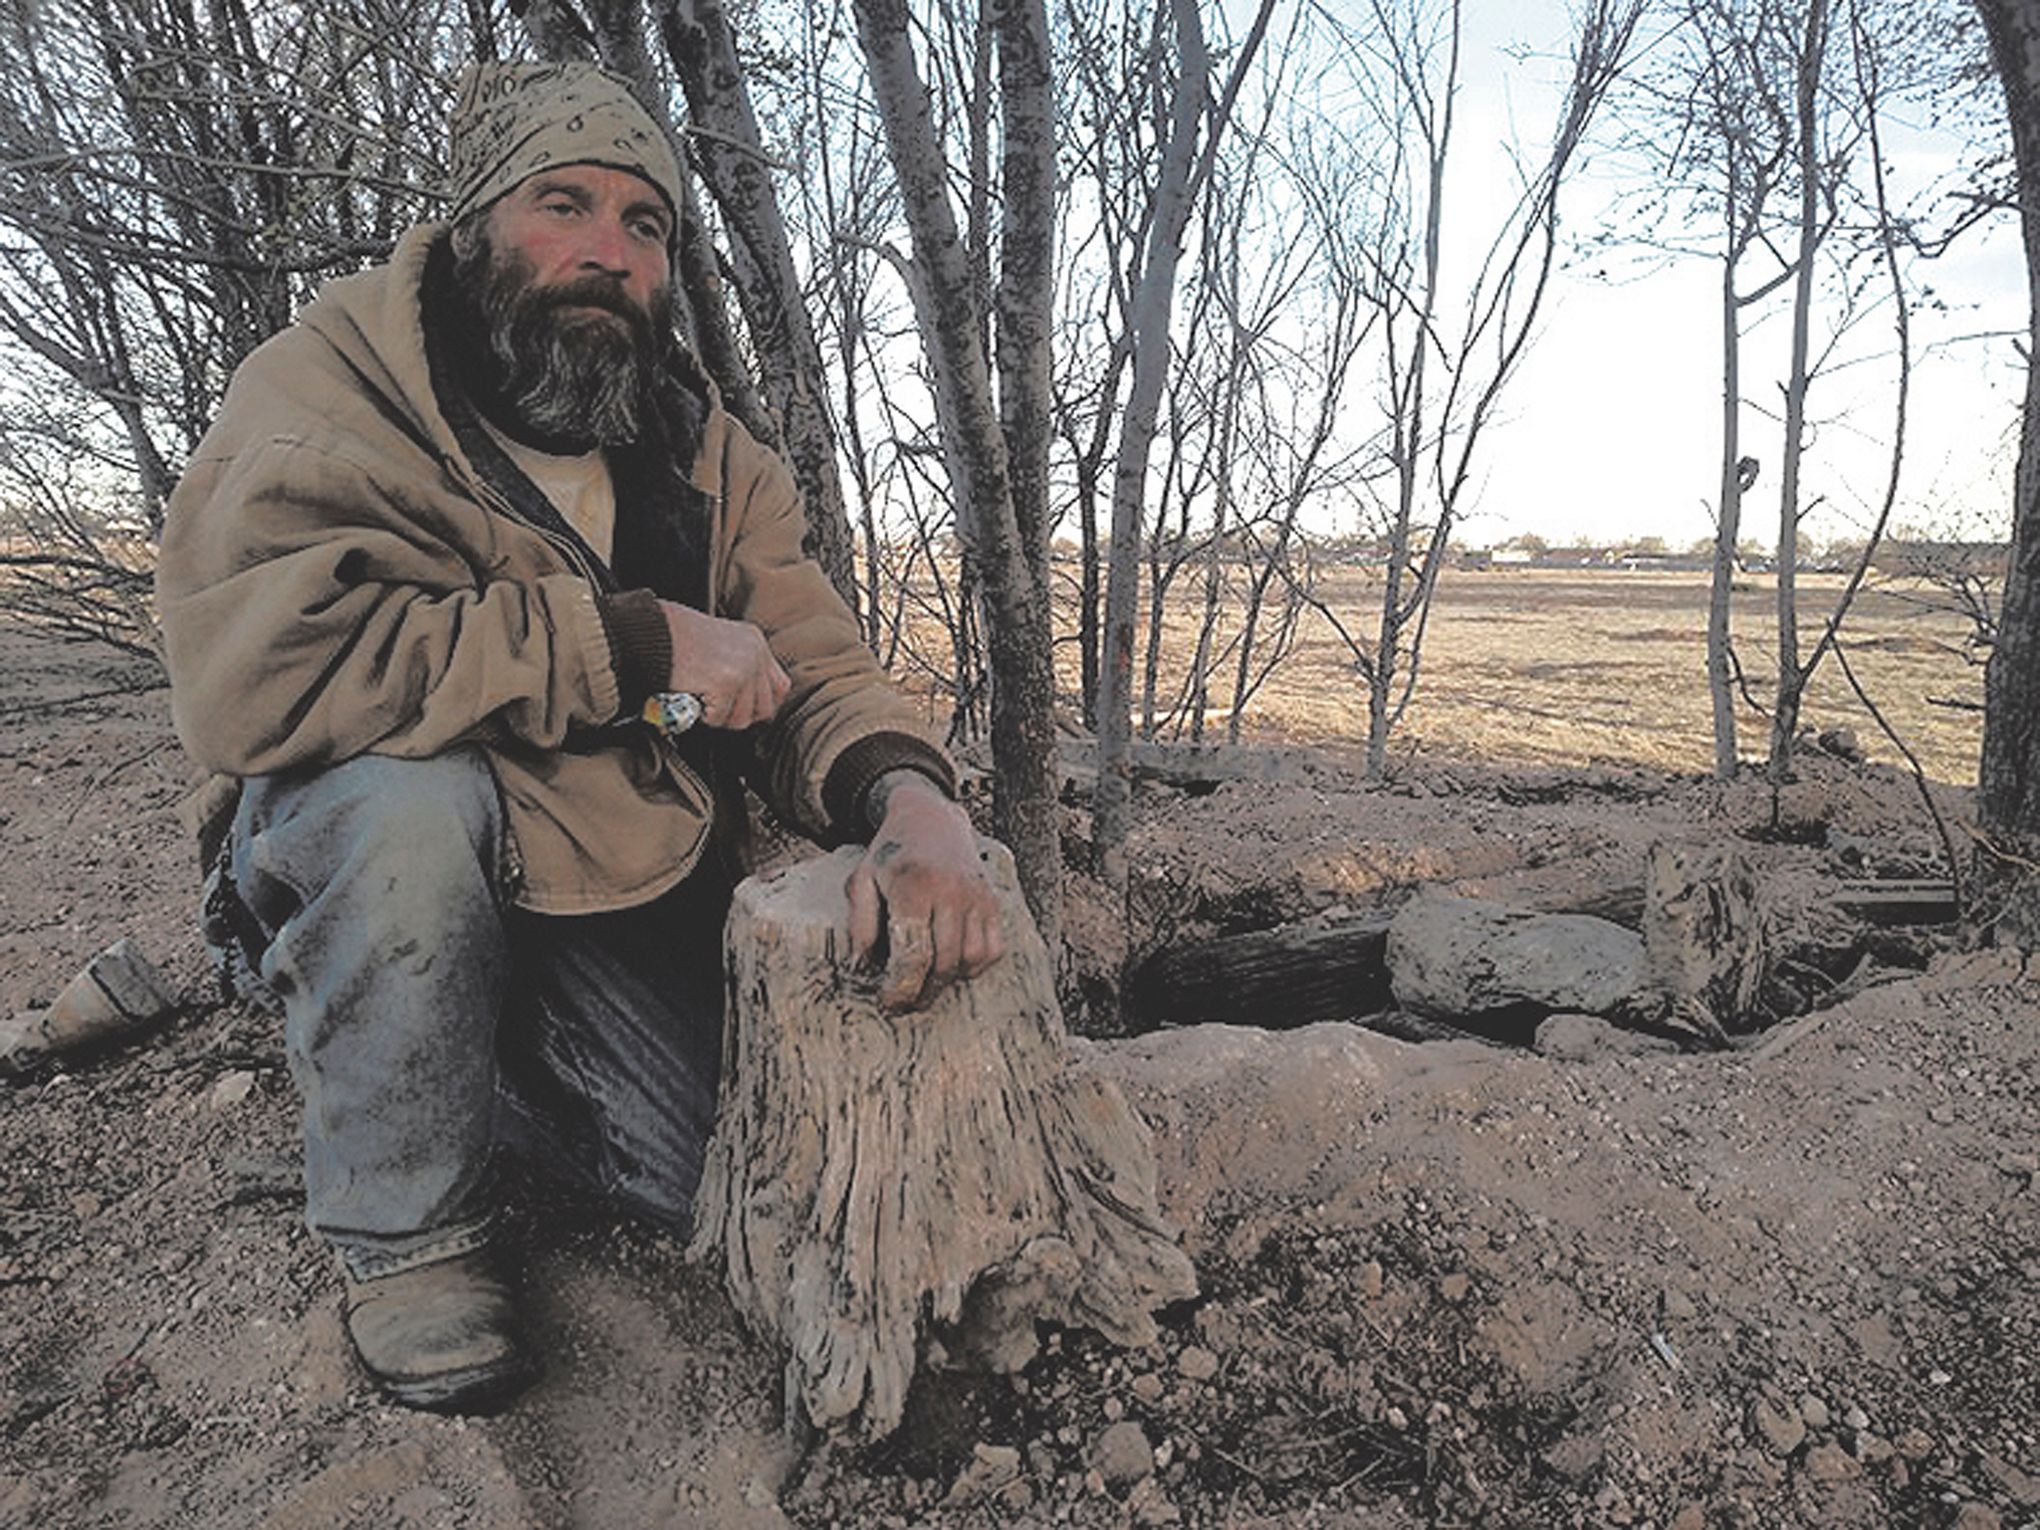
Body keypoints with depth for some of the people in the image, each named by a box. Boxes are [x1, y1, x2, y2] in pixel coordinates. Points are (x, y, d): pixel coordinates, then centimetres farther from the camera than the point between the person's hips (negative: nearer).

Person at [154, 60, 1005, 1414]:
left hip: (629, 912, 4)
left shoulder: (712, 461, -1)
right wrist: (633, 640, -32)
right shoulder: (326, 396, -17)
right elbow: (250, 663, -34)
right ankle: (406, 1227, -11)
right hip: (360, 885, -4)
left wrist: (913, 799, -34)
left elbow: (815, 672, -10)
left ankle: (506, 1082, 25)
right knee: (409, 792, -38)